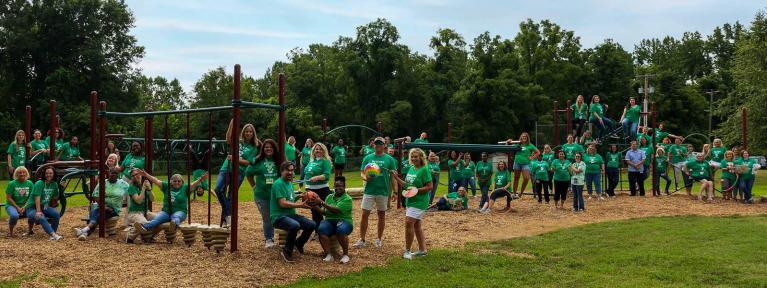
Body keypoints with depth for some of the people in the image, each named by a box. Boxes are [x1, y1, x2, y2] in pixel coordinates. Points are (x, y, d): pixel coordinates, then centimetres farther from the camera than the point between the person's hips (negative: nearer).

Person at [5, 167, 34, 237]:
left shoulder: (29, 183, 1)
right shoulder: (12, 183, -8)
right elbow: (8, 198, -9)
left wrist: (24, 207, -12)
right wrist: (17, 208, -14)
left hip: (25, 206, 3)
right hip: (11, 205, -3)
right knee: (14, 215, -36)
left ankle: (30, 230, 3)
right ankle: (10, 231, -7)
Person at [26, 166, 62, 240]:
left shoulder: (54, 184, 3)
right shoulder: (39, 183, -15)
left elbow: (55, 198, 15)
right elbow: (37, 198, -23)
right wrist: (38, 211, -31)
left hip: (45, 207, 6)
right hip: (32, 208, -6)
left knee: (56, 214, -23)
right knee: (41, 218, -35)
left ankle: (53, 234, -18)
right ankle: (54, 234, -46)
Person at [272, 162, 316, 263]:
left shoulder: (290, 183, 16)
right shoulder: (278, 184, -13)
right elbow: (283, 203, -20)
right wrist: (301, 205, -19)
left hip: (291, 214, 9)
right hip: (279, 217, -9)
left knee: (312, 224, -6)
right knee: (295, 225, -37)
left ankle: (298, 243, 18)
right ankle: (287, 251, -15)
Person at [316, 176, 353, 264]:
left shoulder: (347, 199, -2)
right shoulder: (329, 197, 15)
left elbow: (336, 210, -17)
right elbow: (325, 212, 9)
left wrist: (322, 203, -19)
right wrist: (316, 207, -9)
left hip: (344, 221, -3)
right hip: (329, 220, 4)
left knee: (341, 230, -38)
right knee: (321, 229, -31)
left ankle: (345, 255, -19)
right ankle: (328, 255, -28)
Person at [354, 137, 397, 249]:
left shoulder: (389, 159, 1)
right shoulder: (367, 158, 5)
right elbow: (362, 173, 5)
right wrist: (366, 178, -18)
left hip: (383, 191, 0)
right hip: (369, 190, 1)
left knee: (381, 215, 10)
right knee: (365, 214, -2)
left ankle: (379, 239, 23)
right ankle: (362, 240, 5)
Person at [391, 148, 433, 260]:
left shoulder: (424, 170, -13)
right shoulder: (411, 168, 10)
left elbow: (429, 187, -14)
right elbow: (406, 184, 15)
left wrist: (416, 190, -22)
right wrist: (396, 177, 5)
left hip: (419, 201, -9)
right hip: (410, 200, 9)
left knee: (409, 222, -14)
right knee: (417, 225, 14)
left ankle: (407, 250, -5)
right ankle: (422, 250, 23)